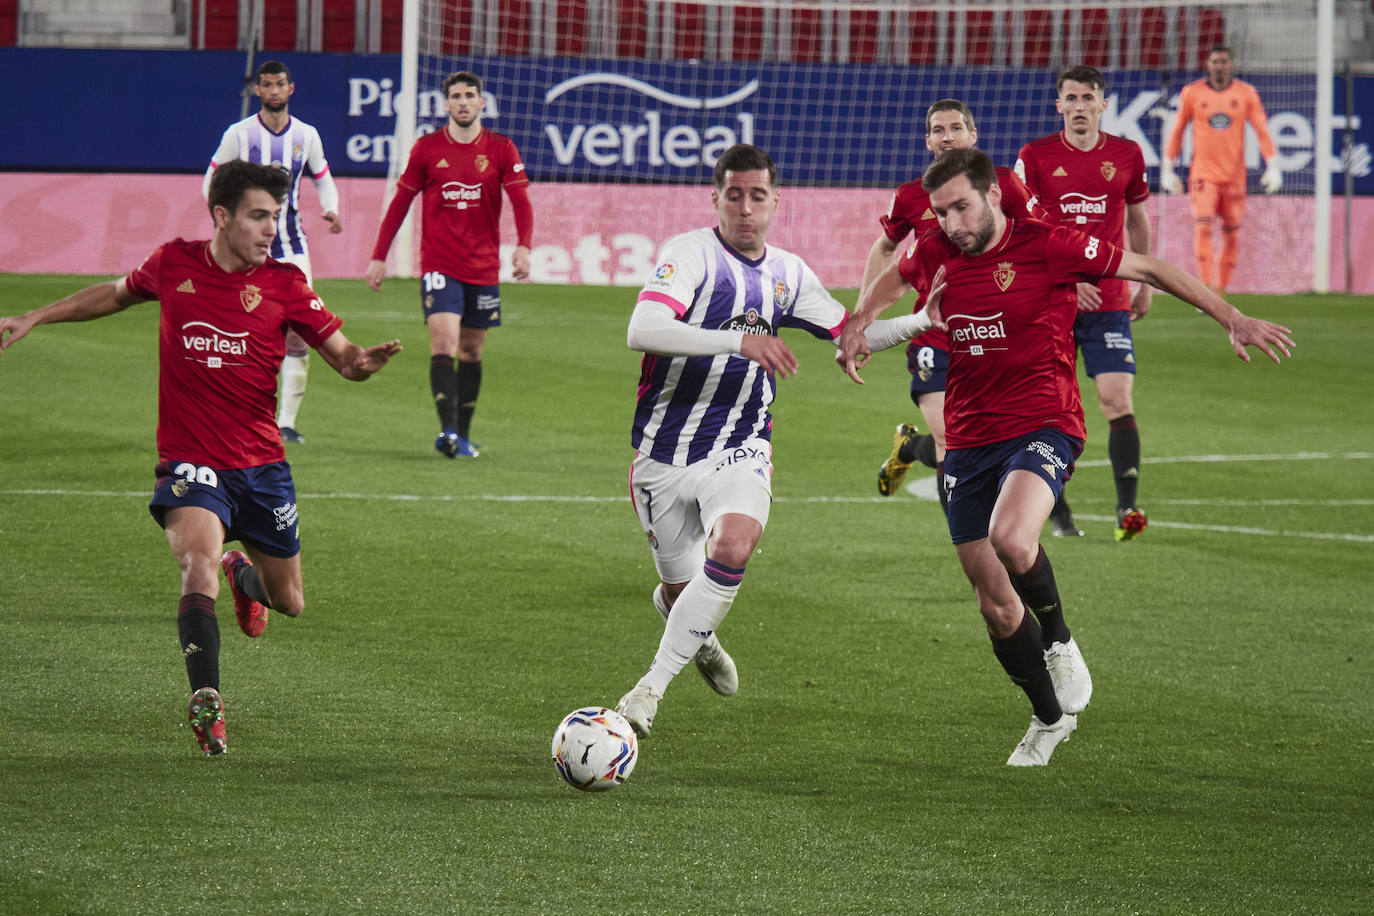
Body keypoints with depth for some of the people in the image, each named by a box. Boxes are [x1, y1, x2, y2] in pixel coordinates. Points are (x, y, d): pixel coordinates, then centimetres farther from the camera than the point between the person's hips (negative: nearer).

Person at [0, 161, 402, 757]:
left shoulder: (283, 284, -3)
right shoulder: (173, 265, -2)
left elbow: (341, 356, -2)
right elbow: (117, 294, 19)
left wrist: (363, 362, -26)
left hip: (261, 465, 2)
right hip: (189, 463, -2)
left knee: (289, 603, 15)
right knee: (199, 562, -31)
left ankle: (244, 571, 51)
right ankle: (206, 703, -31)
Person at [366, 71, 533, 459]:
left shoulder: (501, 150, 3)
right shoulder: (427, 148, 2)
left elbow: (521, 202, -4)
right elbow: (400, 203, 9)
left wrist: (523, 246, -22)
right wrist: (379, 257, 6)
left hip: (483, 268, 2)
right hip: (439, 266, -2)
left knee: (471, 351, 10)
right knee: (443, 342, -18)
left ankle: (463, 434, 20)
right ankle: (448, 430, -26)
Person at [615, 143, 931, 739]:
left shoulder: (787, 274, 10)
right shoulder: (692, 253, -10)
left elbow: (849, 334, 24)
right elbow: (642, 330, -27)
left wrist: (921, 323, 9)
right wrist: (741, 340, -35)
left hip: (739, 449, 3)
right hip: (664, 449, -2)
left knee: (733, 546, -27)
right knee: (684, 589, 6)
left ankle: (652, 687, -19)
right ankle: (672, 600, 48)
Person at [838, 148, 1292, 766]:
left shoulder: (1045, 246, -10)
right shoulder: (935, 254, 4)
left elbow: (1148, 269, -3)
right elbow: (893, 278, 29)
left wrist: (1231, 319, -4)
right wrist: (858, 326, 12)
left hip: (1041, 427, -5)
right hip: (968, 443, 5)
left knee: (1010, 537, -35)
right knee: (996, 607, 4)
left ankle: (1060, 640, -6)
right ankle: (1049, 718, 26)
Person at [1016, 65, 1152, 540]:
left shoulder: (1126, 156, 5)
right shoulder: (1035, 156, -1)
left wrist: (1145, 284, 21)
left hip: (1109, 301, 1)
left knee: (1117, 398, -13)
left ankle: (1127, 508, -15)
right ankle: (1058, 512, 14)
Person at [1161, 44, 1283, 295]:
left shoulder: (1246, 93, 3)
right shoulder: (1192, 93, 2)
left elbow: (1262, 130, 2)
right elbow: (1177, 131, 9)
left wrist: (1273, 167, -7)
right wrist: (1167, 169, 9)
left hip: (1234, 176, 2)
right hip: (1203, 173, -2)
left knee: (1232, 236, 5)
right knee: (1203, 228, -17)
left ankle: (1220, 294, 17)